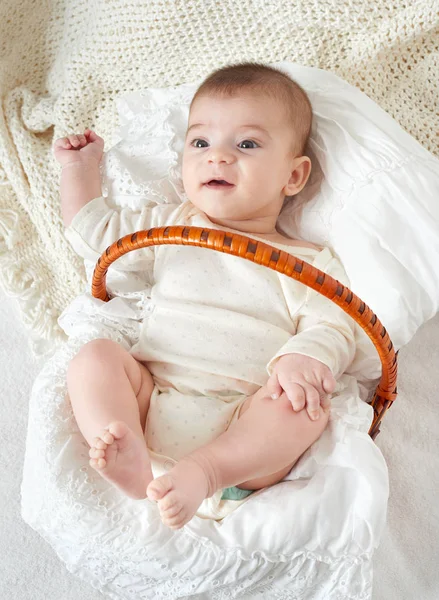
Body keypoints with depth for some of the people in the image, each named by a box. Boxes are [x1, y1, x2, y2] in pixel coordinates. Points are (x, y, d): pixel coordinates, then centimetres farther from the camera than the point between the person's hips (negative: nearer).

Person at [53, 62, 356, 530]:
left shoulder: (308, 264, 9)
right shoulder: (169, 227, 18)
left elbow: (332, 328, -1)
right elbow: (93, 233, 25)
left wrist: (304, 359, -22)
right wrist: (80, 169, 26)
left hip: (246, 422, -2)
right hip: (151, 400, 3)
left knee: (310, 401, -27)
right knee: (95, 357, -17)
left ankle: (207, 474, -41)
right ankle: (131, 463, -37)